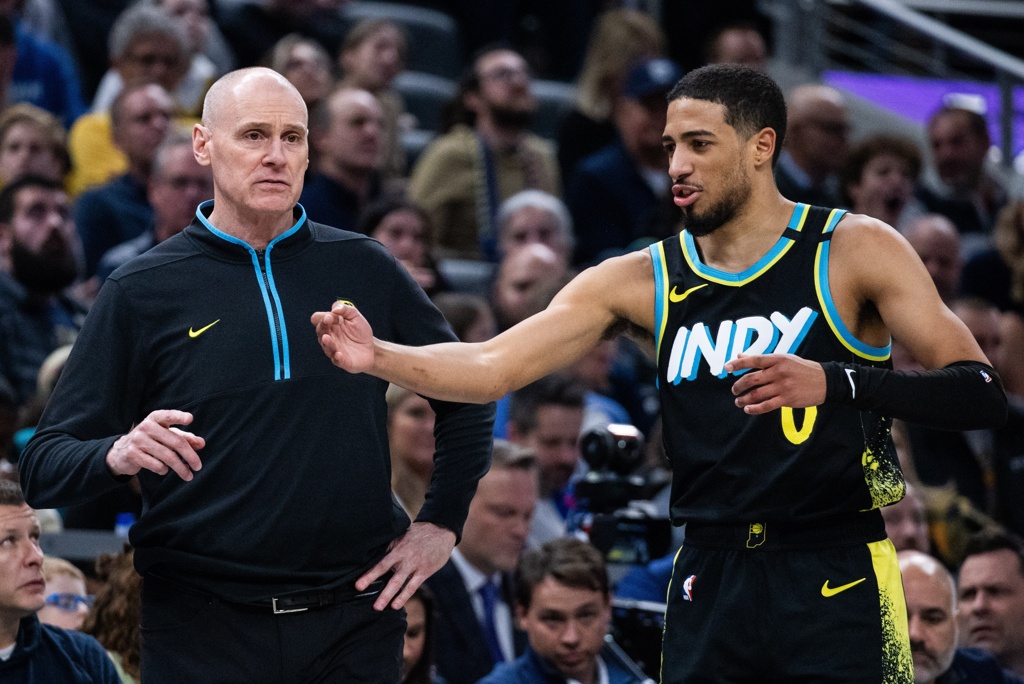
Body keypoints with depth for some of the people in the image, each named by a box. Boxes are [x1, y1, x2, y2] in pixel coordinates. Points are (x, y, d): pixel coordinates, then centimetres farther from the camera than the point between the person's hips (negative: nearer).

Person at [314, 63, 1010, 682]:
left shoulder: (856, 250, -4)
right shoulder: (642, 282, 7)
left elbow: (981, 395, -11)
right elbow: (491, 368, 3)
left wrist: (832, 382, -26)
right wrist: (377, 356, -15)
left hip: (836, 583, -4)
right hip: (709, 578, 4)